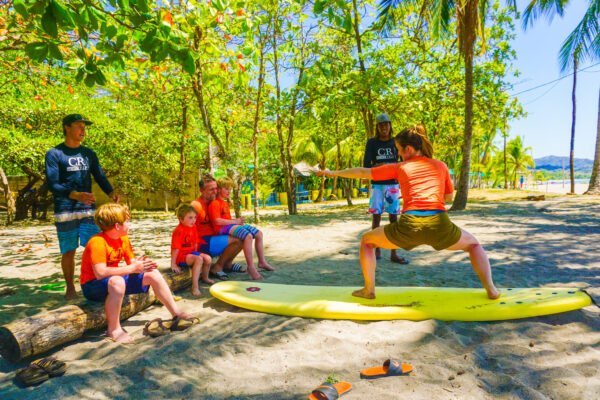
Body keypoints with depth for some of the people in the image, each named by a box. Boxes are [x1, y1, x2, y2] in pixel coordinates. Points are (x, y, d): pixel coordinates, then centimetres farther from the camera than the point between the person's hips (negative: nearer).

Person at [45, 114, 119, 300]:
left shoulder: (89, 153, 14)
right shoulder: (54, 154, 0)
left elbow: (100, 177, 10)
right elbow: (52, 185, -9)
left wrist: (111, 193, -12)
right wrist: (76, 195, -27)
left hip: (88, 210, 3)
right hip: (65, 211, -3)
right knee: (69, 251, 3)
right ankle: (70, 288, 20)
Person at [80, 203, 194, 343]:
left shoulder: (124, 239, 0)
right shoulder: (97, 242, -25)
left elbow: (131, 262, 3)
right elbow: (100, 273, -35)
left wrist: (139, 264, -22)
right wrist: (132, 268, -34)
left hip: (116, 280, 8)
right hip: (92, 285, -8)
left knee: (153, 274, -1)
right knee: (117, 282, -41)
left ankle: (176, 313, 5)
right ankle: (113, 329, -23)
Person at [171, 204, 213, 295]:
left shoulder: (193, 227, 3)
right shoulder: (179, 231, -21)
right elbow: (175, 248, -22)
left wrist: (195, 254, 8)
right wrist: (173, 264, -21)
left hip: (191, 252, 8)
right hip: (181, 256, -8)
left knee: (208, 258, -4)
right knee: (199, 259, -29)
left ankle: (205, 278, 25)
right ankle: (195, 287, -30)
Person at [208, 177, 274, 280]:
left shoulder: (226, 203, 25)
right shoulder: (214, 203, -8)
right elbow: (217, 221, -19)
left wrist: (238, 221, 6)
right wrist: (235, 221, -15)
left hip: (232, 225, 11)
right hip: (223, 228, -10)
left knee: (259, 234, 5)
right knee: (248, 236, -33)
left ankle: (262, 262, 13)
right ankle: (251, 267, -27)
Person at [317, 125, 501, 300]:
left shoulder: (400, 167, 15)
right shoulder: (441, 165, 20)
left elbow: (362, 172, 22)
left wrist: (334, 173, 35)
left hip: (409, 227, -2)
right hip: (439, 225, 2)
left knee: (366, 240, 23)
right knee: (473, 244, 33)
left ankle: (369, 289, 18)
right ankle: (491, 289, 19)